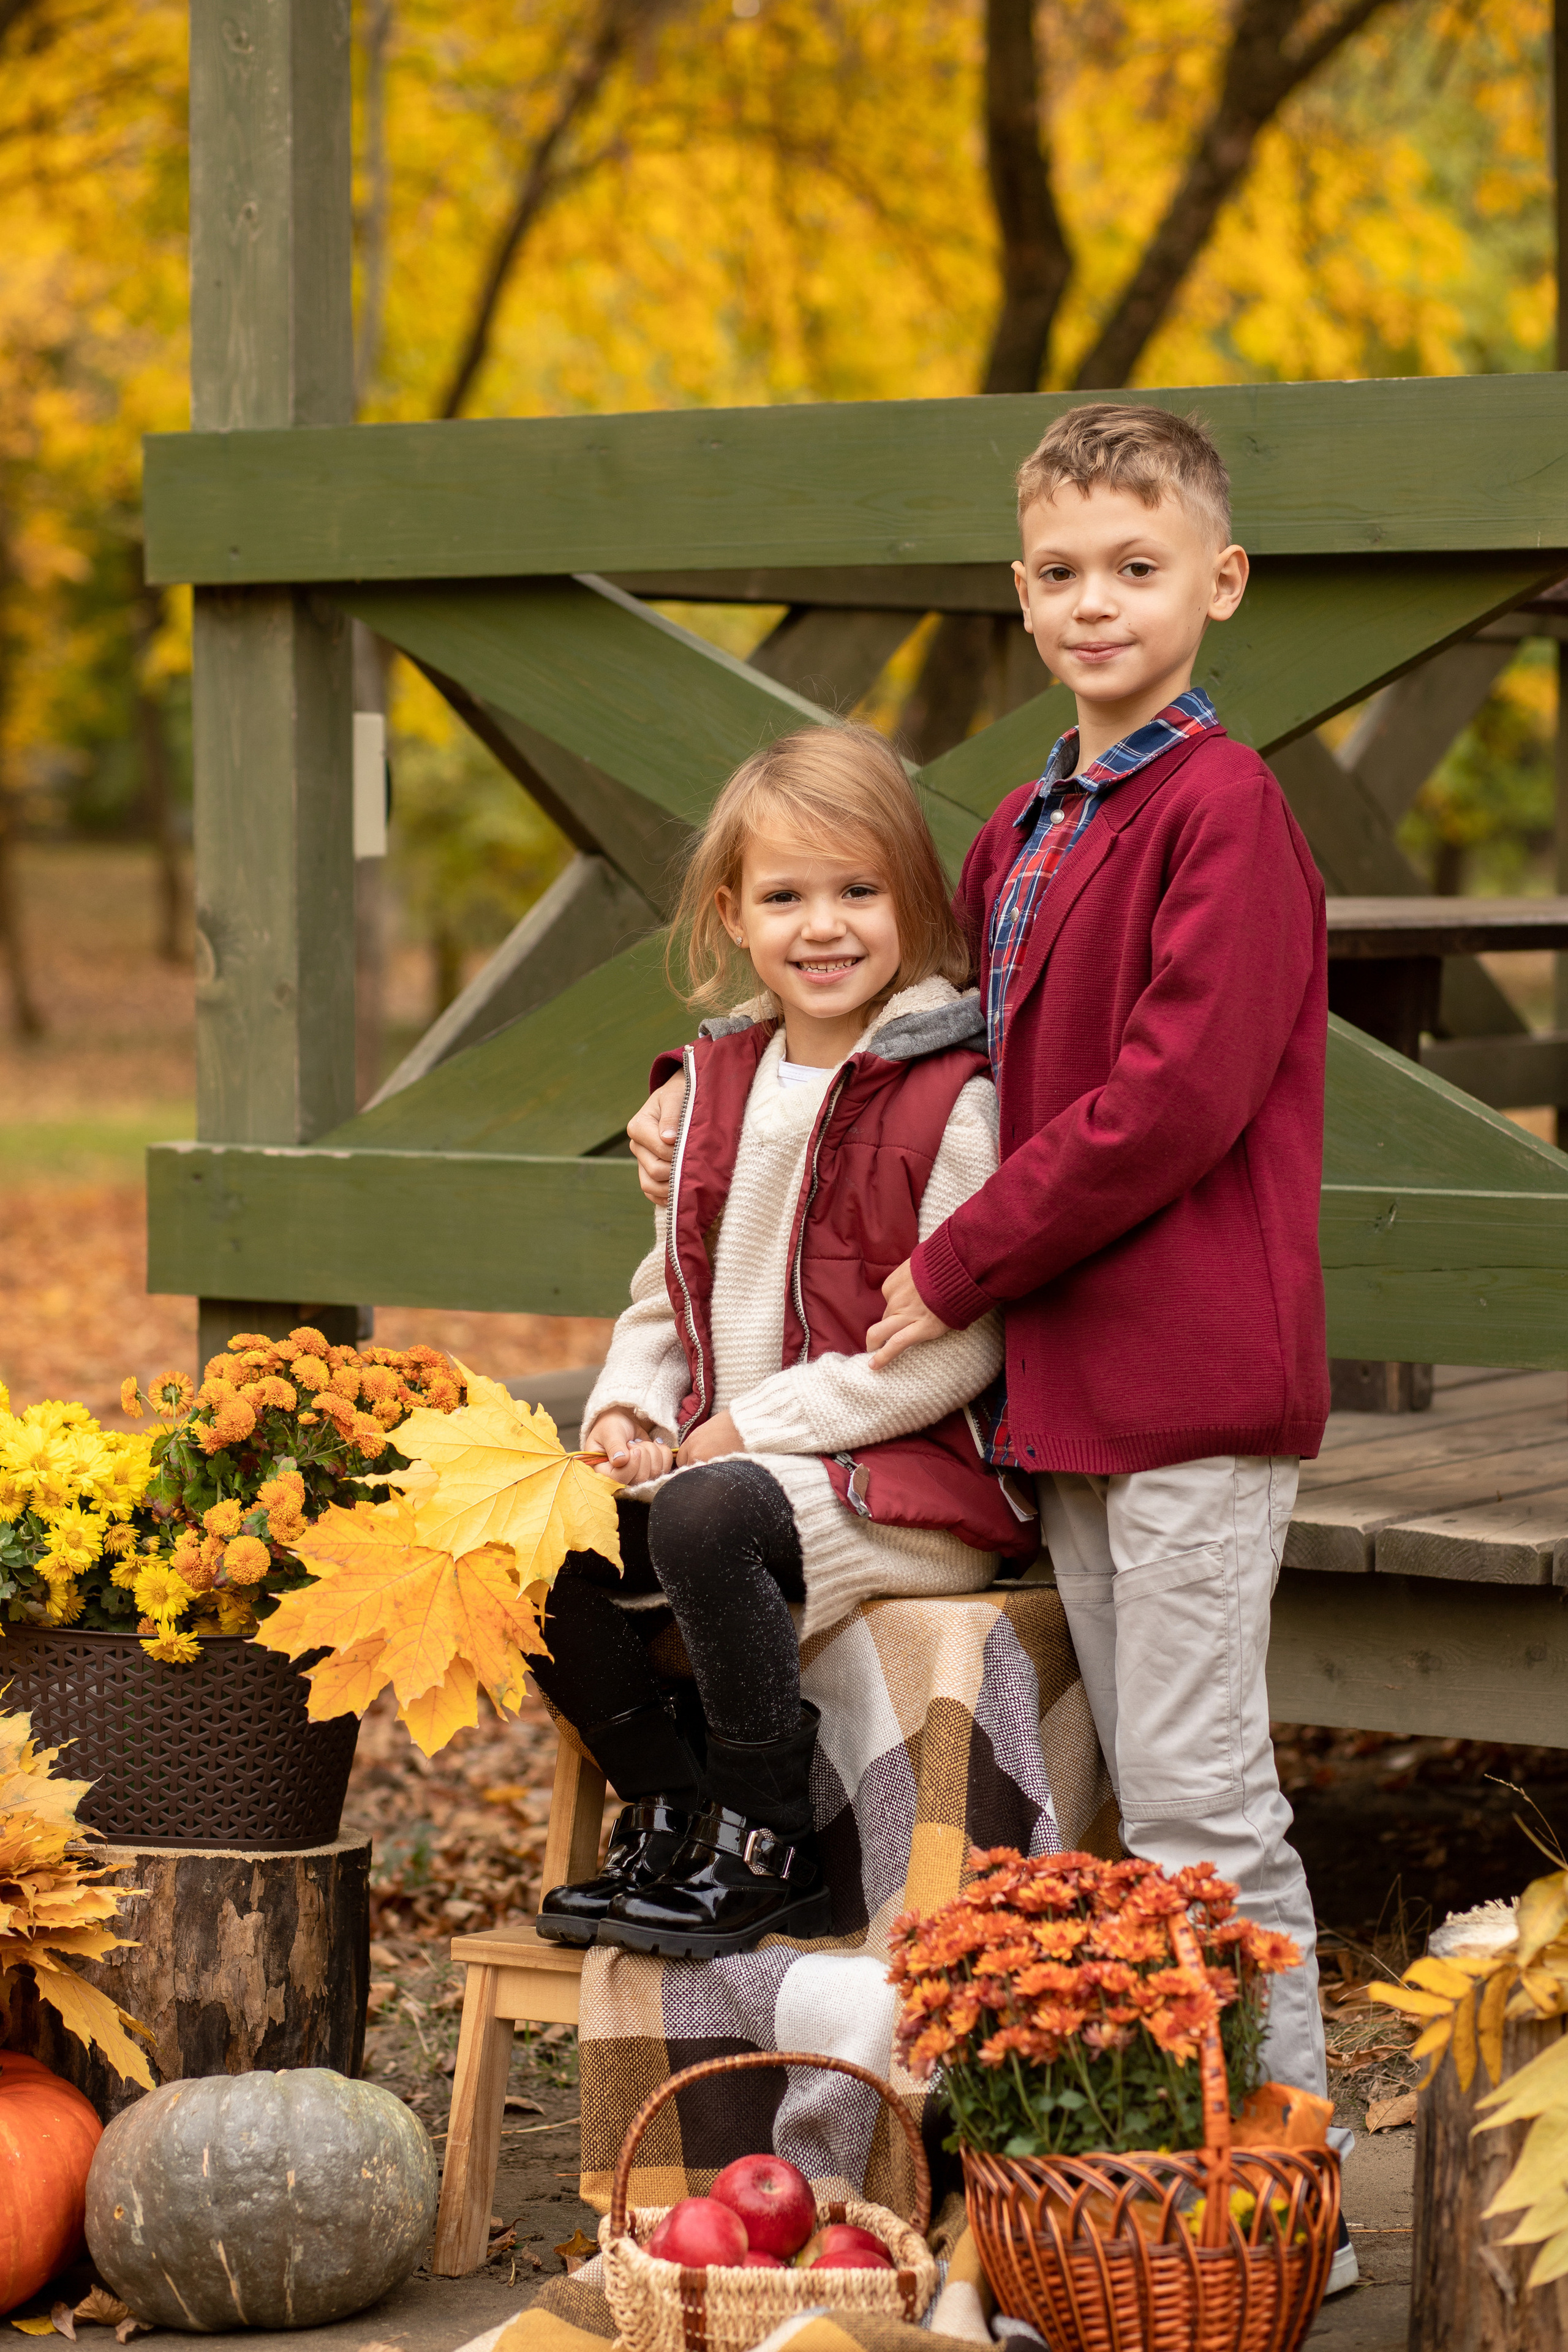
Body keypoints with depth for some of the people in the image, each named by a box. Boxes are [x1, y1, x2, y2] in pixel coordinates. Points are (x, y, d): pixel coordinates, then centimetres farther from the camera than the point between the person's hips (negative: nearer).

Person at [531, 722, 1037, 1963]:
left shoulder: (950, 1101, -12)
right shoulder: (718, 1088, 11)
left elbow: (958, 1346, -16)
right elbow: (672, 1290, 20)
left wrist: (756, 1424, -16)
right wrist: (628, 1408, -1)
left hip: (912, 1482, -8)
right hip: (719, 1451, 8)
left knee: (705, 1522, -33)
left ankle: (767, 1852, -15)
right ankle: (667, 1811, 8)